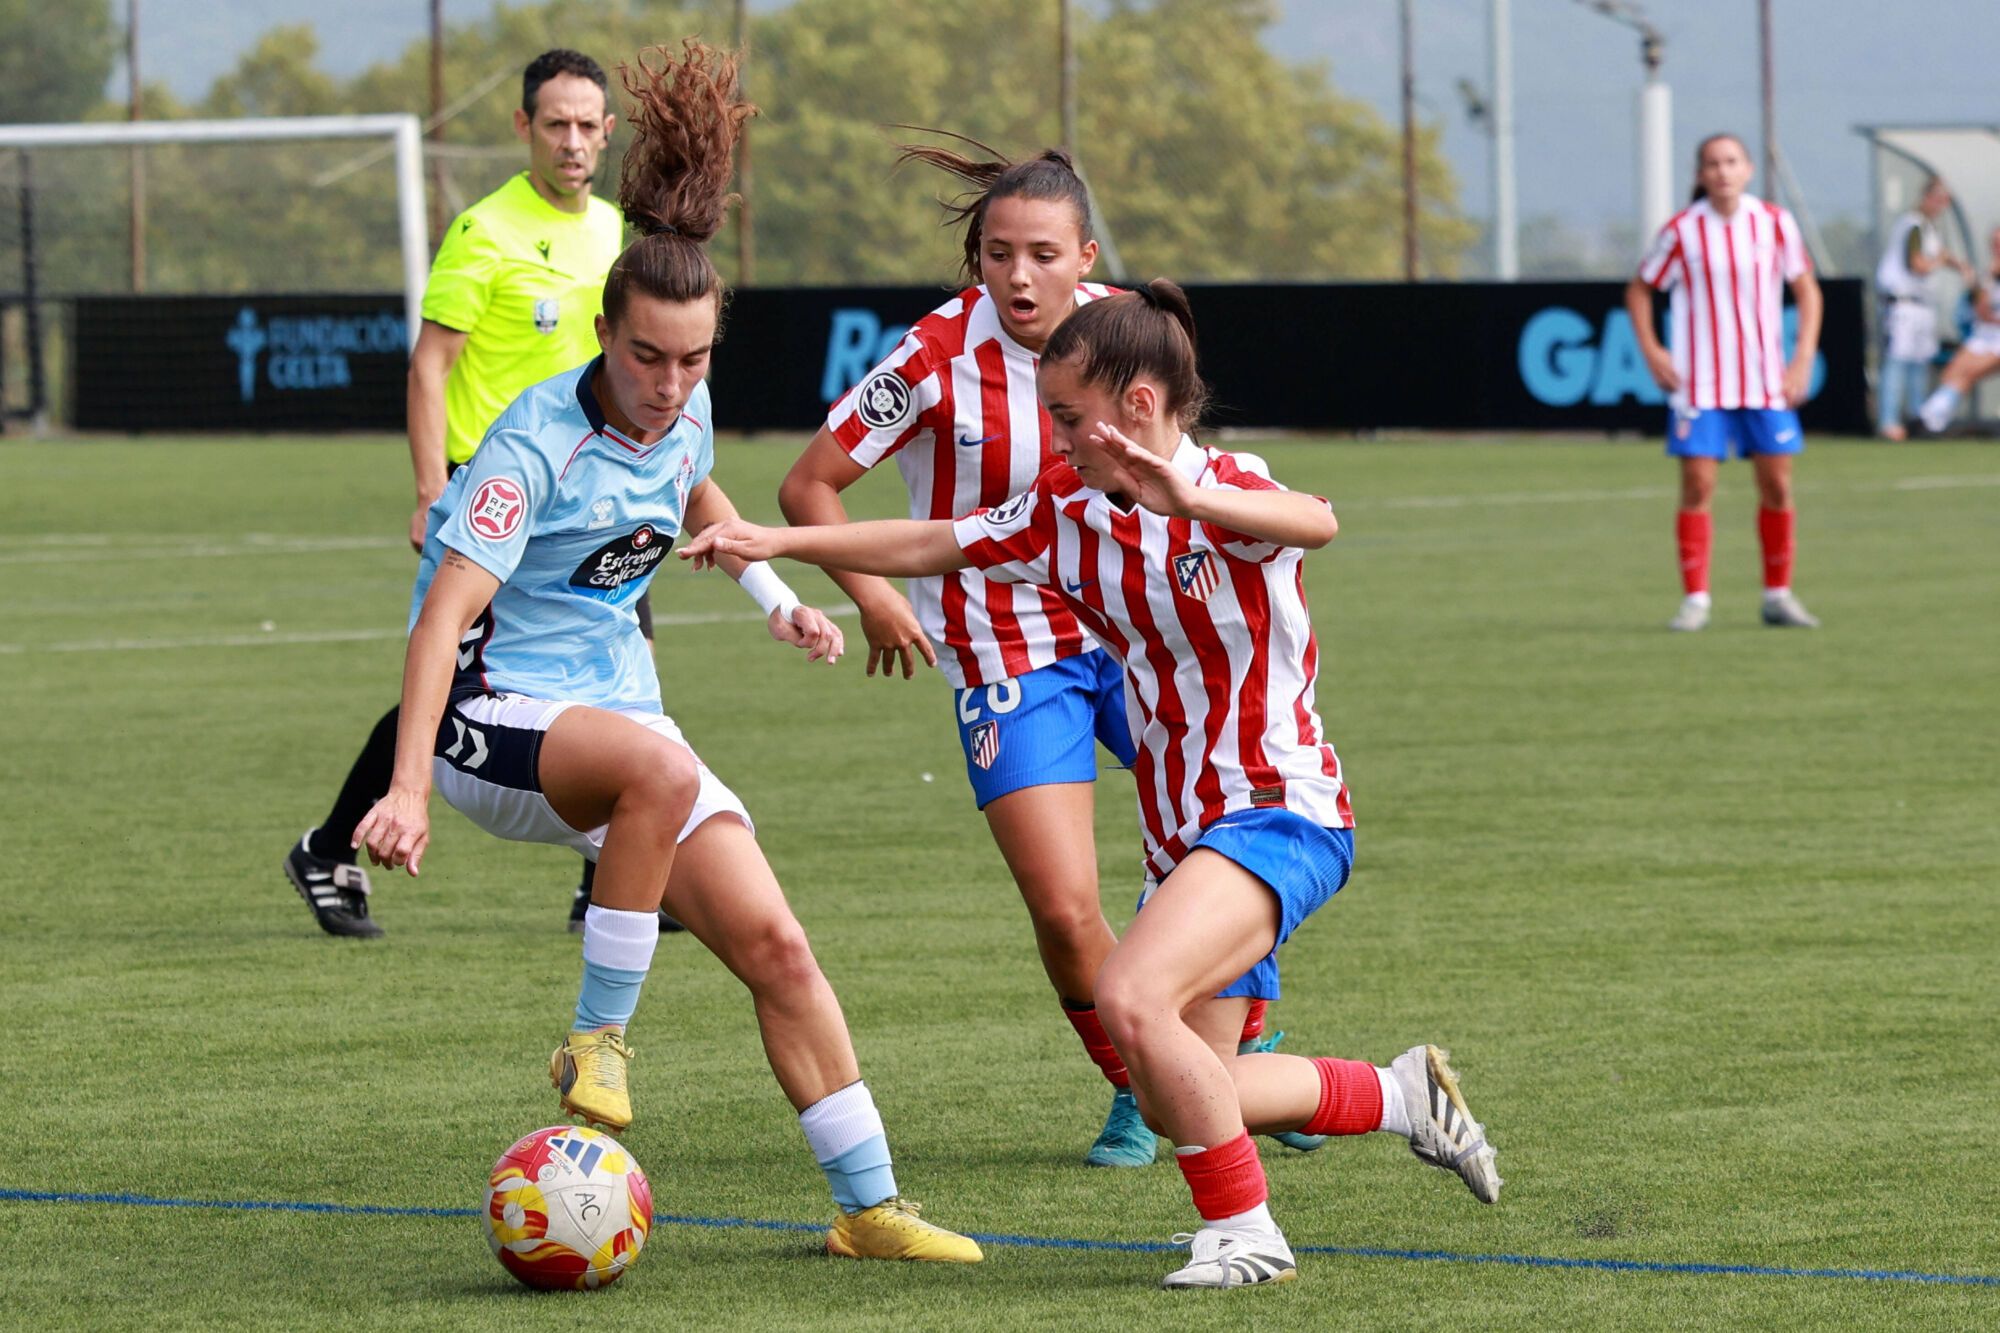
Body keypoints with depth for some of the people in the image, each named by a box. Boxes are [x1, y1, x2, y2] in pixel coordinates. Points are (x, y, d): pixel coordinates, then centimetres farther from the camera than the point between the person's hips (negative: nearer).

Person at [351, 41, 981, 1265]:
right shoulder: (539, 442, -21)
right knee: (659, 766, -39)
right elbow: (446, 614, -27)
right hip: (493, 715, -7)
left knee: (774, 944, -5)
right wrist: (407, 787, -36)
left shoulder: (684, 414, 1)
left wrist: (774, 597, 15)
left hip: (615, 710, 7)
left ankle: (870, 1206, 4)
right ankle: (598, 1043, -23)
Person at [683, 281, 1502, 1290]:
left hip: (1278, 813, -9)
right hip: (1182, 833, 9)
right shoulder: (1068, 516, 5)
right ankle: (1402, 1095, 30)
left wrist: (1189, 498, -55)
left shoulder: (1226, 489, -15)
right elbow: (929, 545, 15)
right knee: (1175, 1101, 10)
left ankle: (1244, 1229, -15)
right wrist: (781, 543, 8)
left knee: (1129, 996, -29)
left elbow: (1315, 522, -38)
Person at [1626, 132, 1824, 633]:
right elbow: (1639, 290, 7)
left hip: (1766, 380, 2)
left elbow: (1807, 290, 8)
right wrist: (1651, 351, -5)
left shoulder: (1775, 224, -1)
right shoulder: (1681, 231, -5)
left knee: (1777, 486, 2)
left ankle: (1779, 595, 15)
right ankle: (1695, 599, 2)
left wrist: (1804, 357, -1)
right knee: (1698, 486, -6)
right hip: (1699, 382, -2)